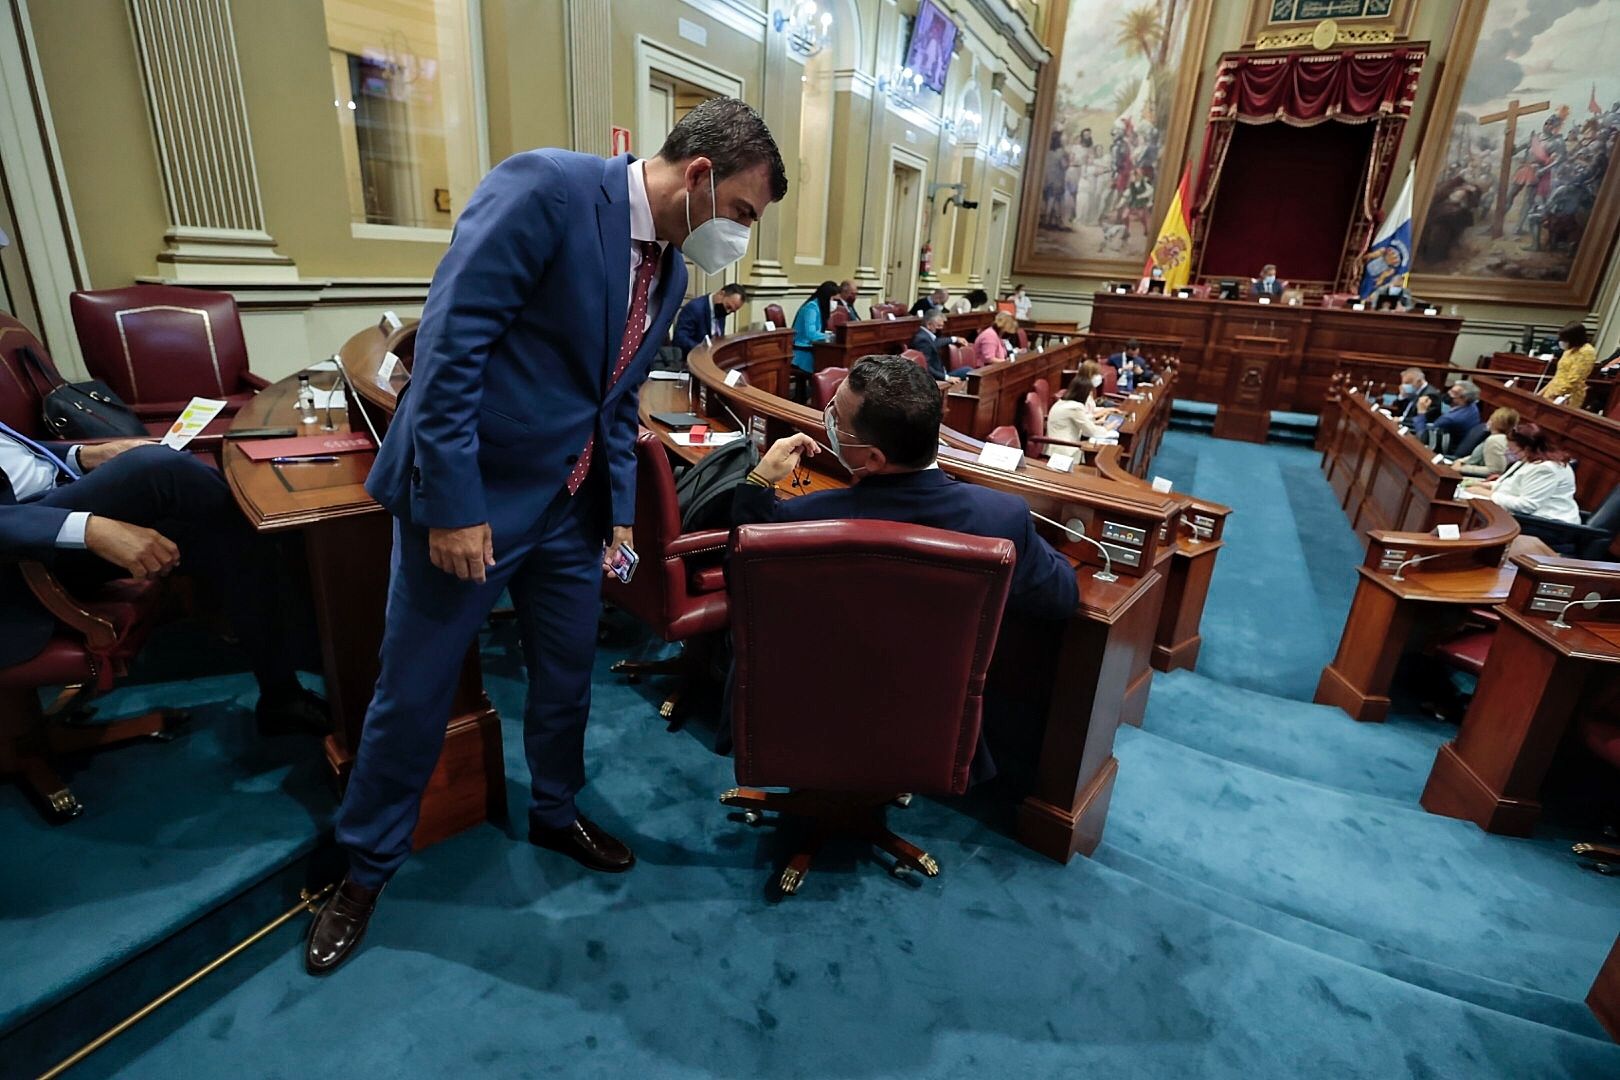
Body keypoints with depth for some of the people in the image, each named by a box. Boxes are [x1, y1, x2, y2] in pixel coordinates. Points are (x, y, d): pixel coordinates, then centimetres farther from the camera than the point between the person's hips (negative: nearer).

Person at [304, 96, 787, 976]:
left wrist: (620, 507, 8)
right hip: (471, 494, -6)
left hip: (571, 507, 7)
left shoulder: (670, 269, 7)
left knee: (567, 677, 18)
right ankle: (367, 863, 35)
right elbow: (448, 343, -21)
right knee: (413, 694, 10)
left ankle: (556, 813, 44)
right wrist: (453, 504, -22)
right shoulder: (546, 188, -18)